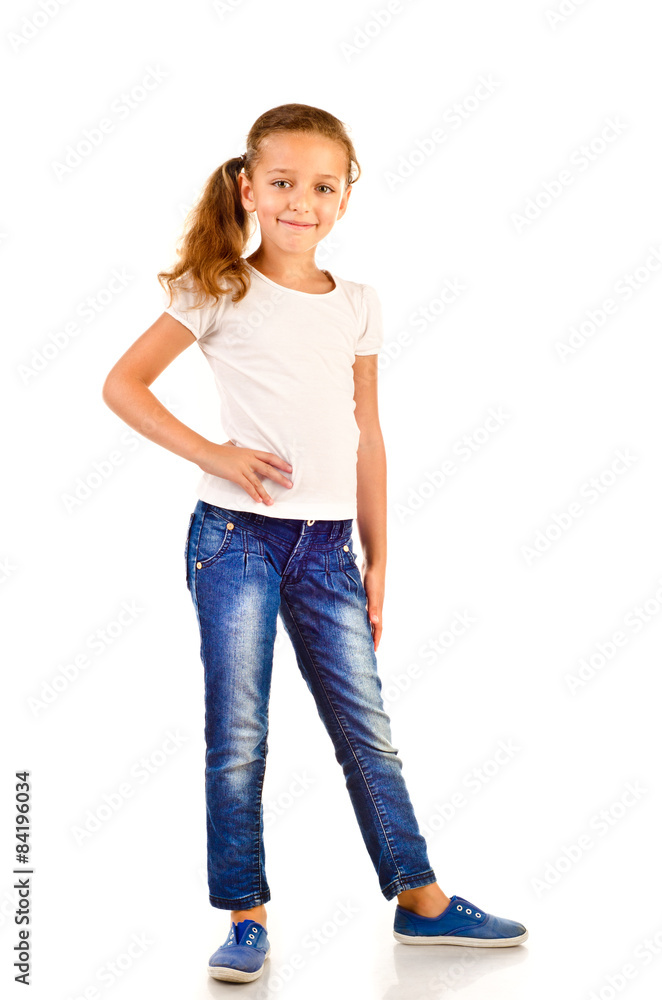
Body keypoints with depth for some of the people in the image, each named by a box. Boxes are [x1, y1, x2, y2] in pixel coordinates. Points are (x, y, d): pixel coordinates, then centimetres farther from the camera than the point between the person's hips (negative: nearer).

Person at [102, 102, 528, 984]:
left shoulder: (358, 307, 10)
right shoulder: (220, 292, 0)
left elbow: (366, 438, 13)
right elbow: (123, 384, -1)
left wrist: (376, 560, 11)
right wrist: (212, 454, -11)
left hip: (327, 545, 3)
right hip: (235, 534, -3)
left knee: (368, 730, 10)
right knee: (237, 737, 3)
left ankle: (420, 899, 23)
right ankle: (246, 916, 16)